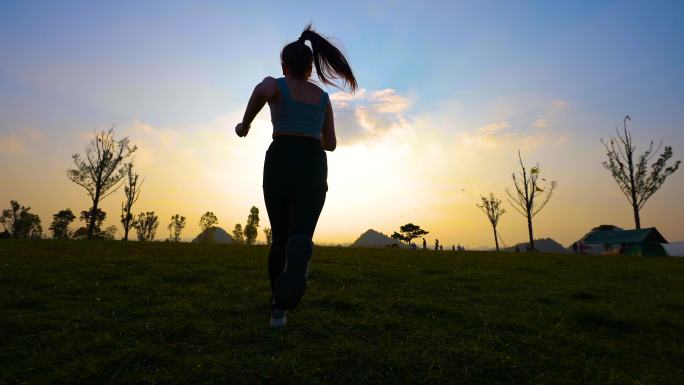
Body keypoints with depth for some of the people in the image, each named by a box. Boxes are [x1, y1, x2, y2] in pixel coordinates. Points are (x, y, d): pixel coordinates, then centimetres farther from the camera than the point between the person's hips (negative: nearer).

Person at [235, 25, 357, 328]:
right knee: (301, 237, -12)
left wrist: (245, 124, 0)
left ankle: (279, 308, 19)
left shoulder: (274, 84, 11)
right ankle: (294, 277, -47)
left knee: (280, 237, 14)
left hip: (280, 164, -1)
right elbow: (330, 144, 24)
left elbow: (262, 91, -16)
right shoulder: (323, 97, 22)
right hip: (313, 167, 1)